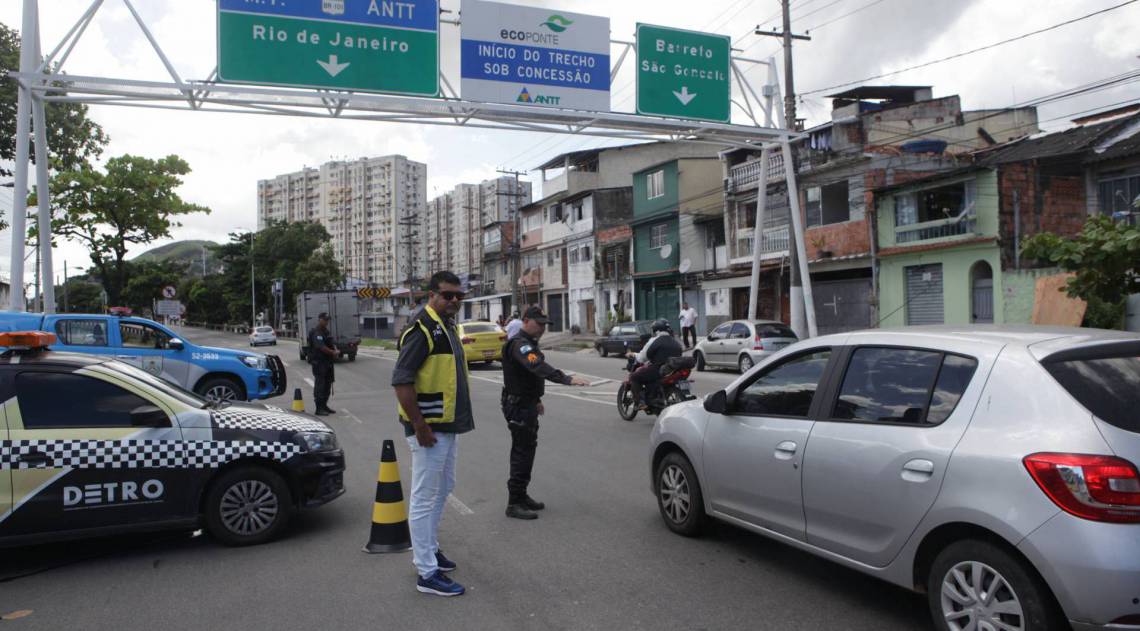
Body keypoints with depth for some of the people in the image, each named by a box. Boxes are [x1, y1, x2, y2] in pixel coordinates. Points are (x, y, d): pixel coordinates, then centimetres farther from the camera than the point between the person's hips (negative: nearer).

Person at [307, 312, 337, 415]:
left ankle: (324, 406, 24)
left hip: (328, 362, 9)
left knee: (328, 384, 14)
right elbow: (321, 347, -22)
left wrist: (335, 351, -7)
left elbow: (332, 344, 15)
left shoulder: (326, 332, 16)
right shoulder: (316, 332, -14)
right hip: (319, 362, -9)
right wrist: (332, 352, -14)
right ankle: (319, 408, -4)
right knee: (320, 385, -7)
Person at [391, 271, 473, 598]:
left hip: (449, 426, 10)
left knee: (442, 490, 22)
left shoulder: (448, 327, 12)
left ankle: (429, 549, 37)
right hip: (430, 429, -10)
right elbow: (401, 381, -24)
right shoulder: (422, 329, -18)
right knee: (425, 498, -3)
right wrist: (419, 426, -23)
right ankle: (427, 573, 4)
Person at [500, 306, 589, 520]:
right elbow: (539, 367, -38)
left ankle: (521, 496, 26)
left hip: (527, 403, 10)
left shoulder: (528, 343, 13)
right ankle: (514, 504, -1)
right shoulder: (519, 344, -21)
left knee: (527, 449, 16)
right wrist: (567, 379, -47)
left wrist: (536, 400, 24)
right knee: (522, 452, -7)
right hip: (518, 405, -10)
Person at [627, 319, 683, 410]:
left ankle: (639, 402, -8)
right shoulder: (676, 343, 14)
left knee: (634, 377, 6)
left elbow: (642, 358, -4)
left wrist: (634, 355, 20)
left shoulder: (655, 341, -6)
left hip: (658, 370, -8)